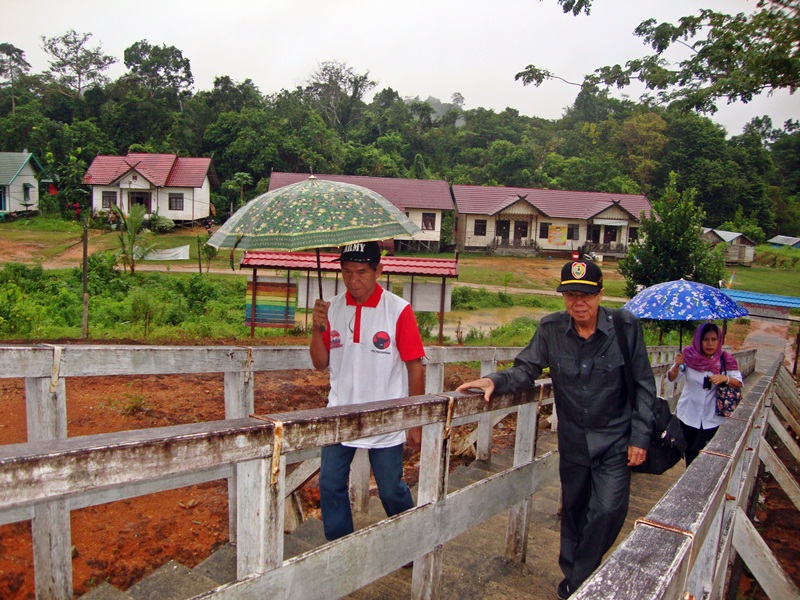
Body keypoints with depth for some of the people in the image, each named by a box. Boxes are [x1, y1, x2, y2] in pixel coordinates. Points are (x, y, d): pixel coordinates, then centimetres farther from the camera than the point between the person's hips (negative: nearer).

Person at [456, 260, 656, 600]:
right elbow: (526, 369, -4)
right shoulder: (551, 329, -9)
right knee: (573, 508, 16)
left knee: (608, 511, -8)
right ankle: (571, 571, 40)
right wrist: (495, 381, -24)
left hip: (615, 440, -2)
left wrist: (640, 438, -7)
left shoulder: (626, 327, -13)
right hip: (573, 440, 2)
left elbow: (643, 386, -6)